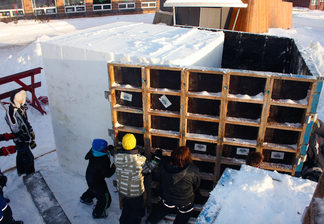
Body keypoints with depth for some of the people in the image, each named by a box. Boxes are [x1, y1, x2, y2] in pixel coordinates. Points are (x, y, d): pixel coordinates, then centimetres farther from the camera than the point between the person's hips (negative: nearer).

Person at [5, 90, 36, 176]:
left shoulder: (20, 107, -1)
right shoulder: (11, 113, -29)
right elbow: (17, 131, -27)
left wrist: (31, 132, 17)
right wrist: (30, 141, -23)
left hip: (25, 136, 9)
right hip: (20, 140, -9)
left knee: (21, 155, 26)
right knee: (28, 158, -2)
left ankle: (21, 171, 46)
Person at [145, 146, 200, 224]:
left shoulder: (163, 165, -26)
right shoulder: (193, 171, -33)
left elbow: (158, 178, -3)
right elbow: (196, 186, -10)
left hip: (167, 200, 2)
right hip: (185, 203, -2)